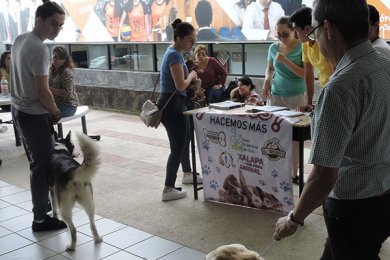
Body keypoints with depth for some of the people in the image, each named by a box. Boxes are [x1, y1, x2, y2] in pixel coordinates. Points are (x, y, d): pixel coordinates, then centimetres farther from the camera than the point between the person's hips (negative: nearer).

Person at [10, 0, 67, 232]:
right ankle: (40, 219, 7)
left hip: (19, 110, 10)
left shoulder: (19, 40, 8)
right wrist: (56, 113, -5)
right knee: (43, 165, -1)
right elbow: (42, 91, -23)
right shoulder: (39, 49, -22)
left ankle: (42, 203, 35)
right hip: (35, 115, -9)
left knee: (38, 162, 21)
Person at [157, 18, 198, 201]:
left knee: (183, 140, 25)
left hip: (175, 103, 11)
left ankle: (188, 174, 45)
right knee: (177, 146, -3)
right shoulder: (175, 55, -19)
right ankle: (168, 189, 4)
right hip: (171, 105, -11)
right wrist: (191, 76, -6)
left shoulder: (175, 53, 13)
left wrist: (191, 78, 7)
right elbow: (181, 85, -25)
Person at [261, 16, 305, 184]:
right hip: (276, 95, 4)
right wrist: (267, 79, -1)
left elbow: (305, 74, -13)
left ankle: (294, 174, 9)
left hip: (296, 96, -4)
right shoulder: (273, 48, 4)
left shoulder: (302, 47, -8)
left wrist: (286, 61, -22)